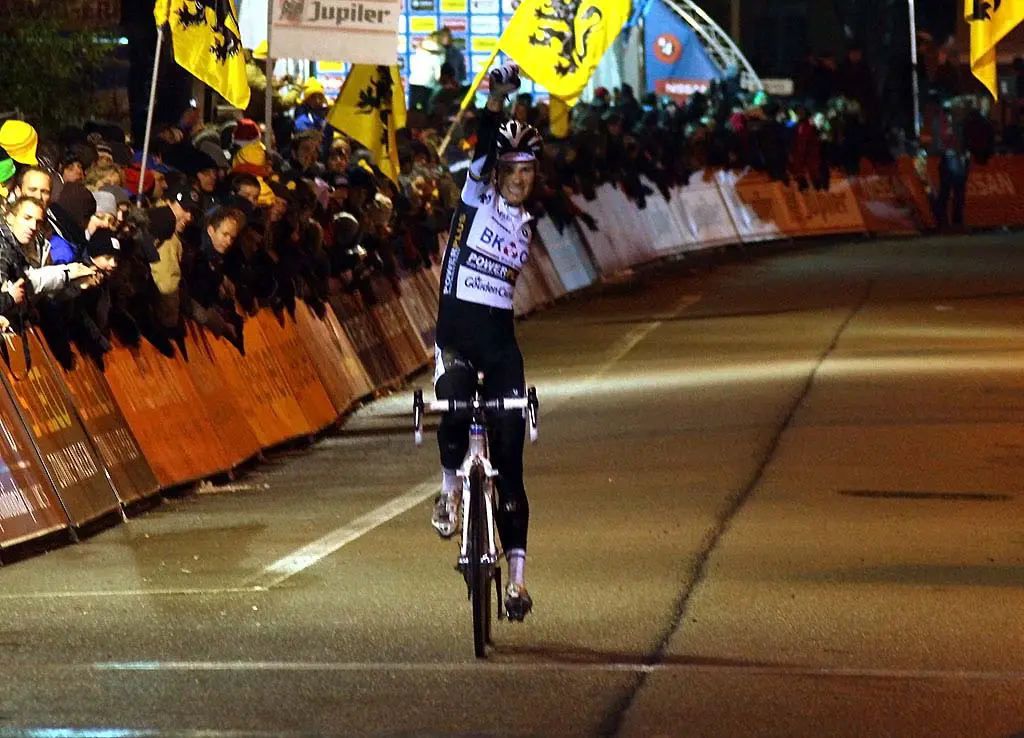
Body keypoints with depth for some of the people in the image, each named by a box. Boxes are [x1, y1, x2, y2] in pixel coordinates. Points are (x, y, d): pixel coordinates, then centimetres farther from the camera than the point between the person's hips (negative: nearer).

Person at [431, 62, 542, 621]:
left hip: (500, 337, 4)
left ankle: (517, 570, 0)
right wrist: (496, 101, -31)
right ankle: (450, 487, -8)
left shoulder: (525, 226, 16)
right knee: (454, 403, -36)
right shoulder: (477, 197, 1)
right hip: (456, 327, -4)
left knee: (509, 457, -2)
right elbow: (484, 149, -16)